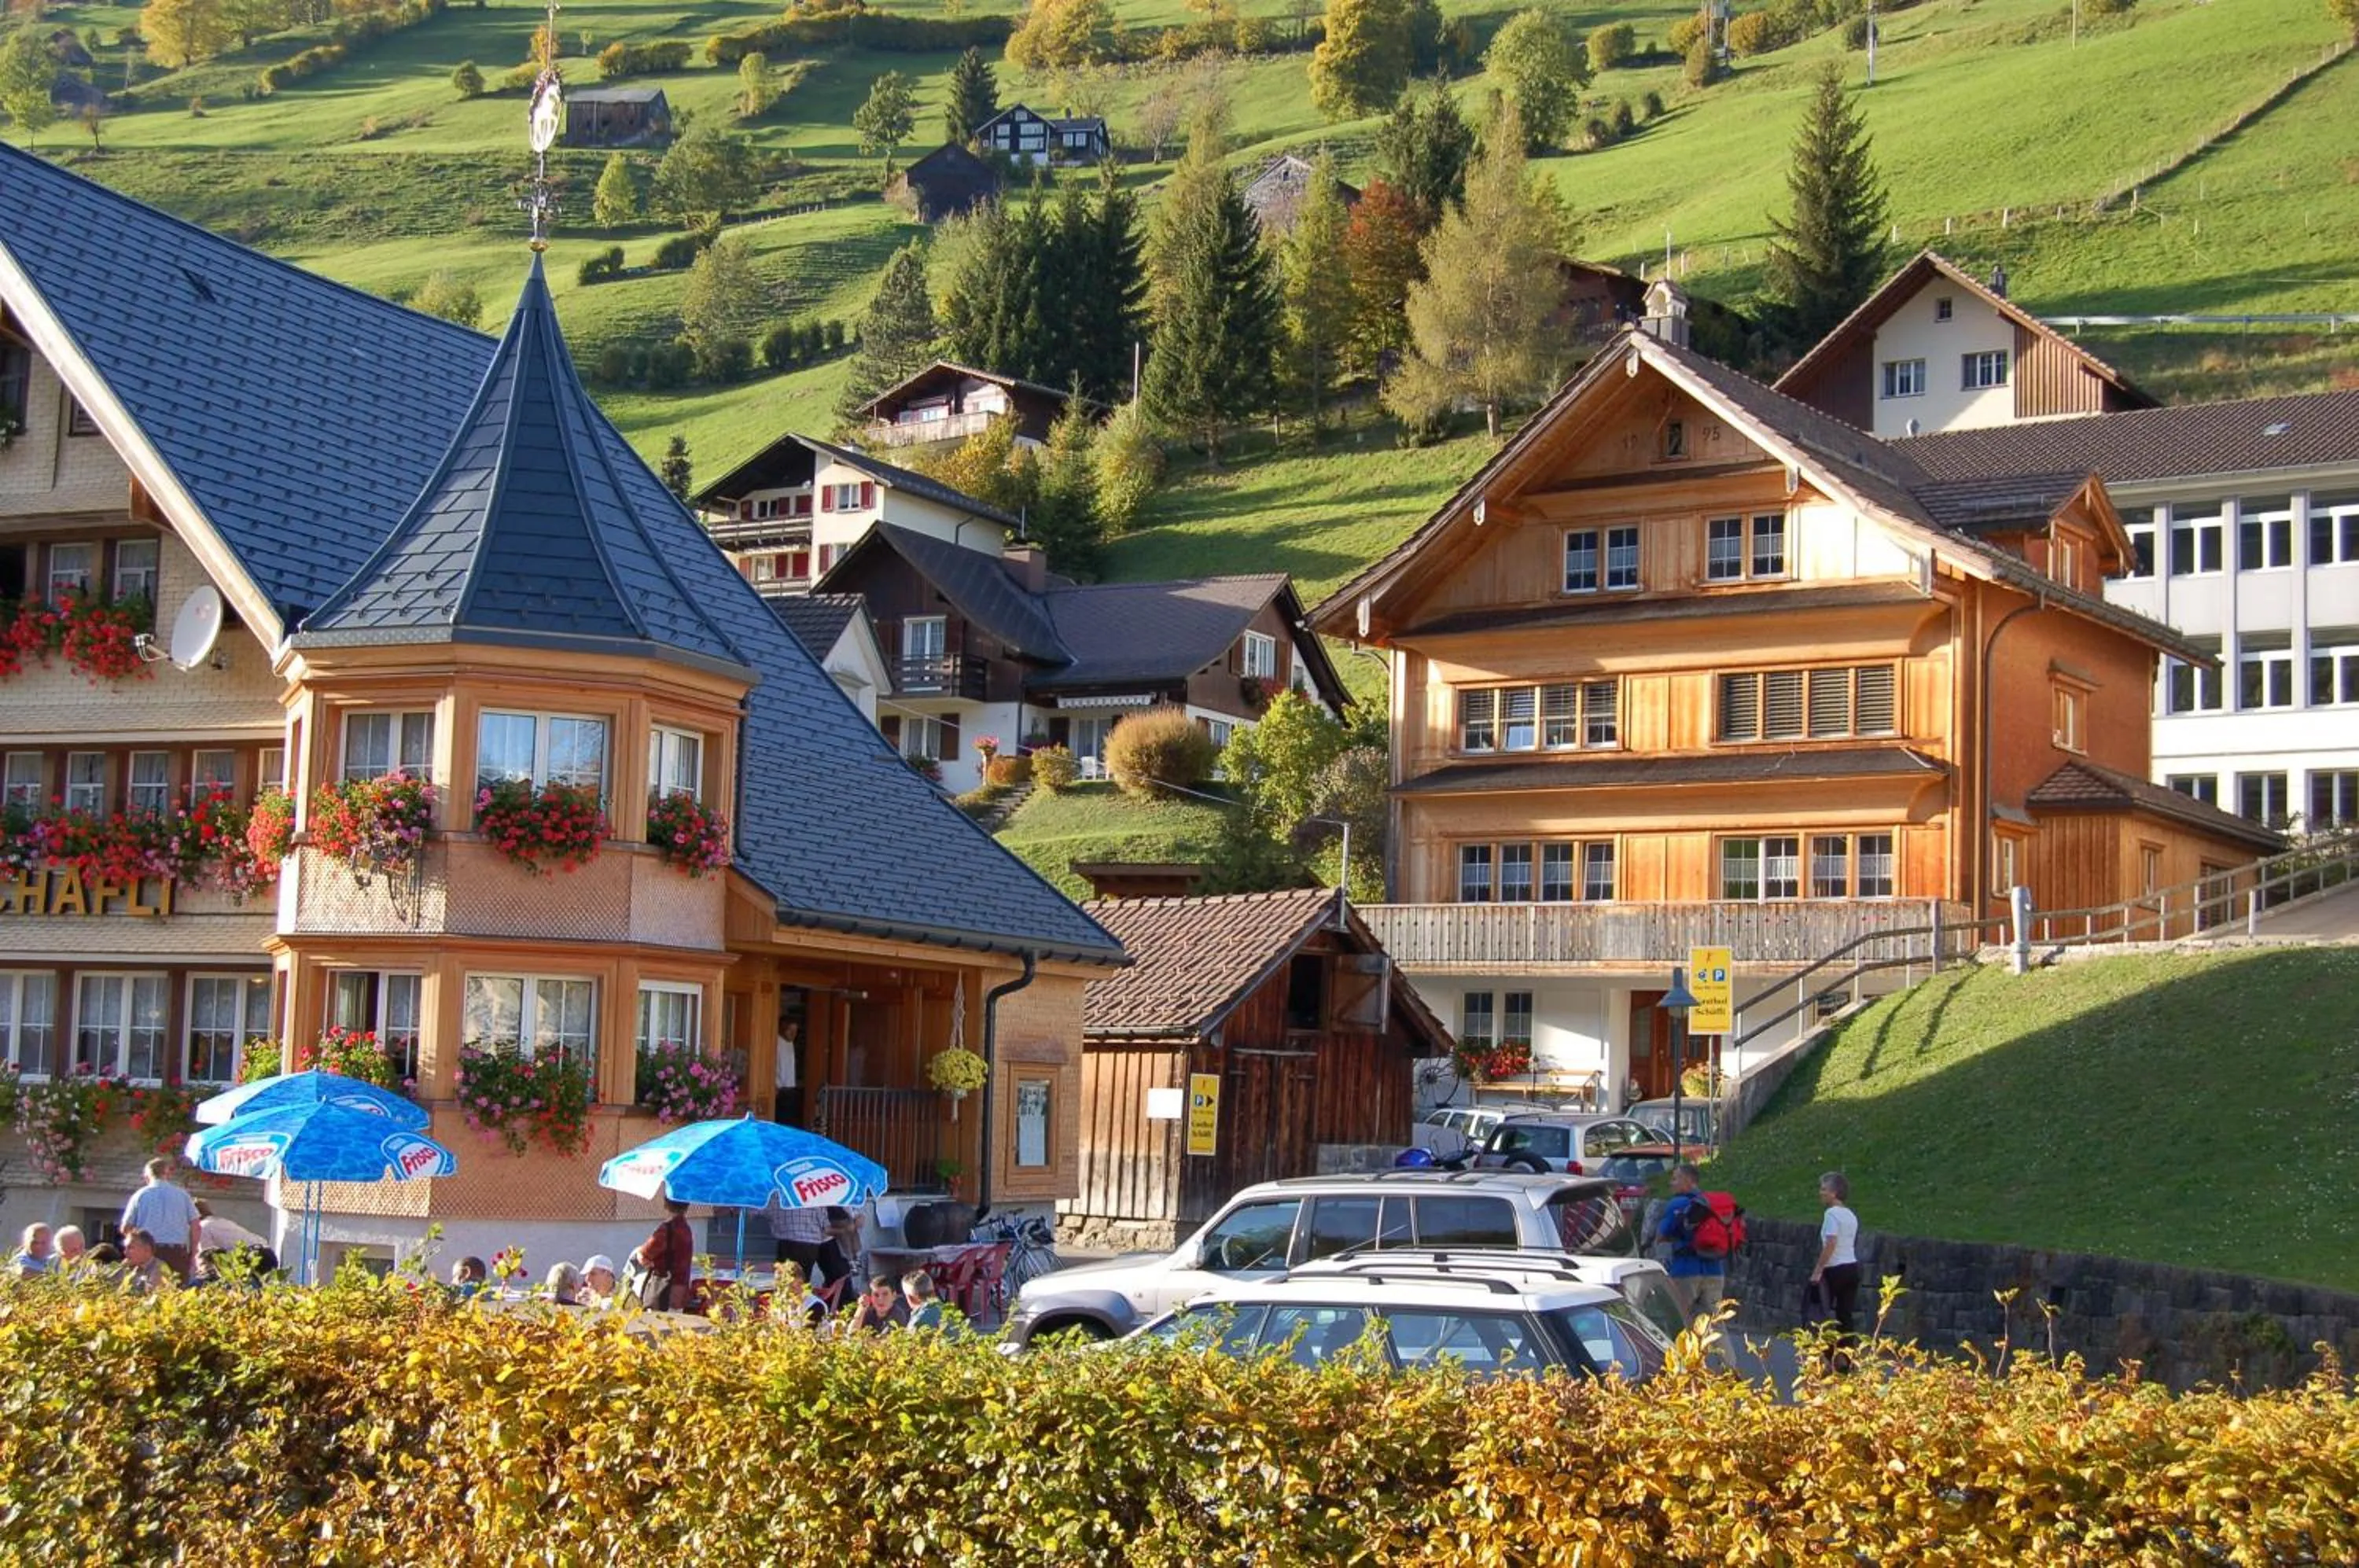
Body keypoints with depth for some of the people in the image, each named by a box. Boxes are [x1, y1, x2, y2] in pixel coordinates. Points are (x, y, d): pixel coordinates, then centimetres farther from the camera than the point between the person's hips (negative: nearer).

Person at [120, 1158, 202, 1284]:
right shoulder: (182, 1195, 8)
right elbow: (195, 1226, 3)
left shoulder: (139, 1196, 5)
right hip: (178, 1252, 1)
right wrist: (193, 1255, 9)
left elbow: (126, 1228, 4)